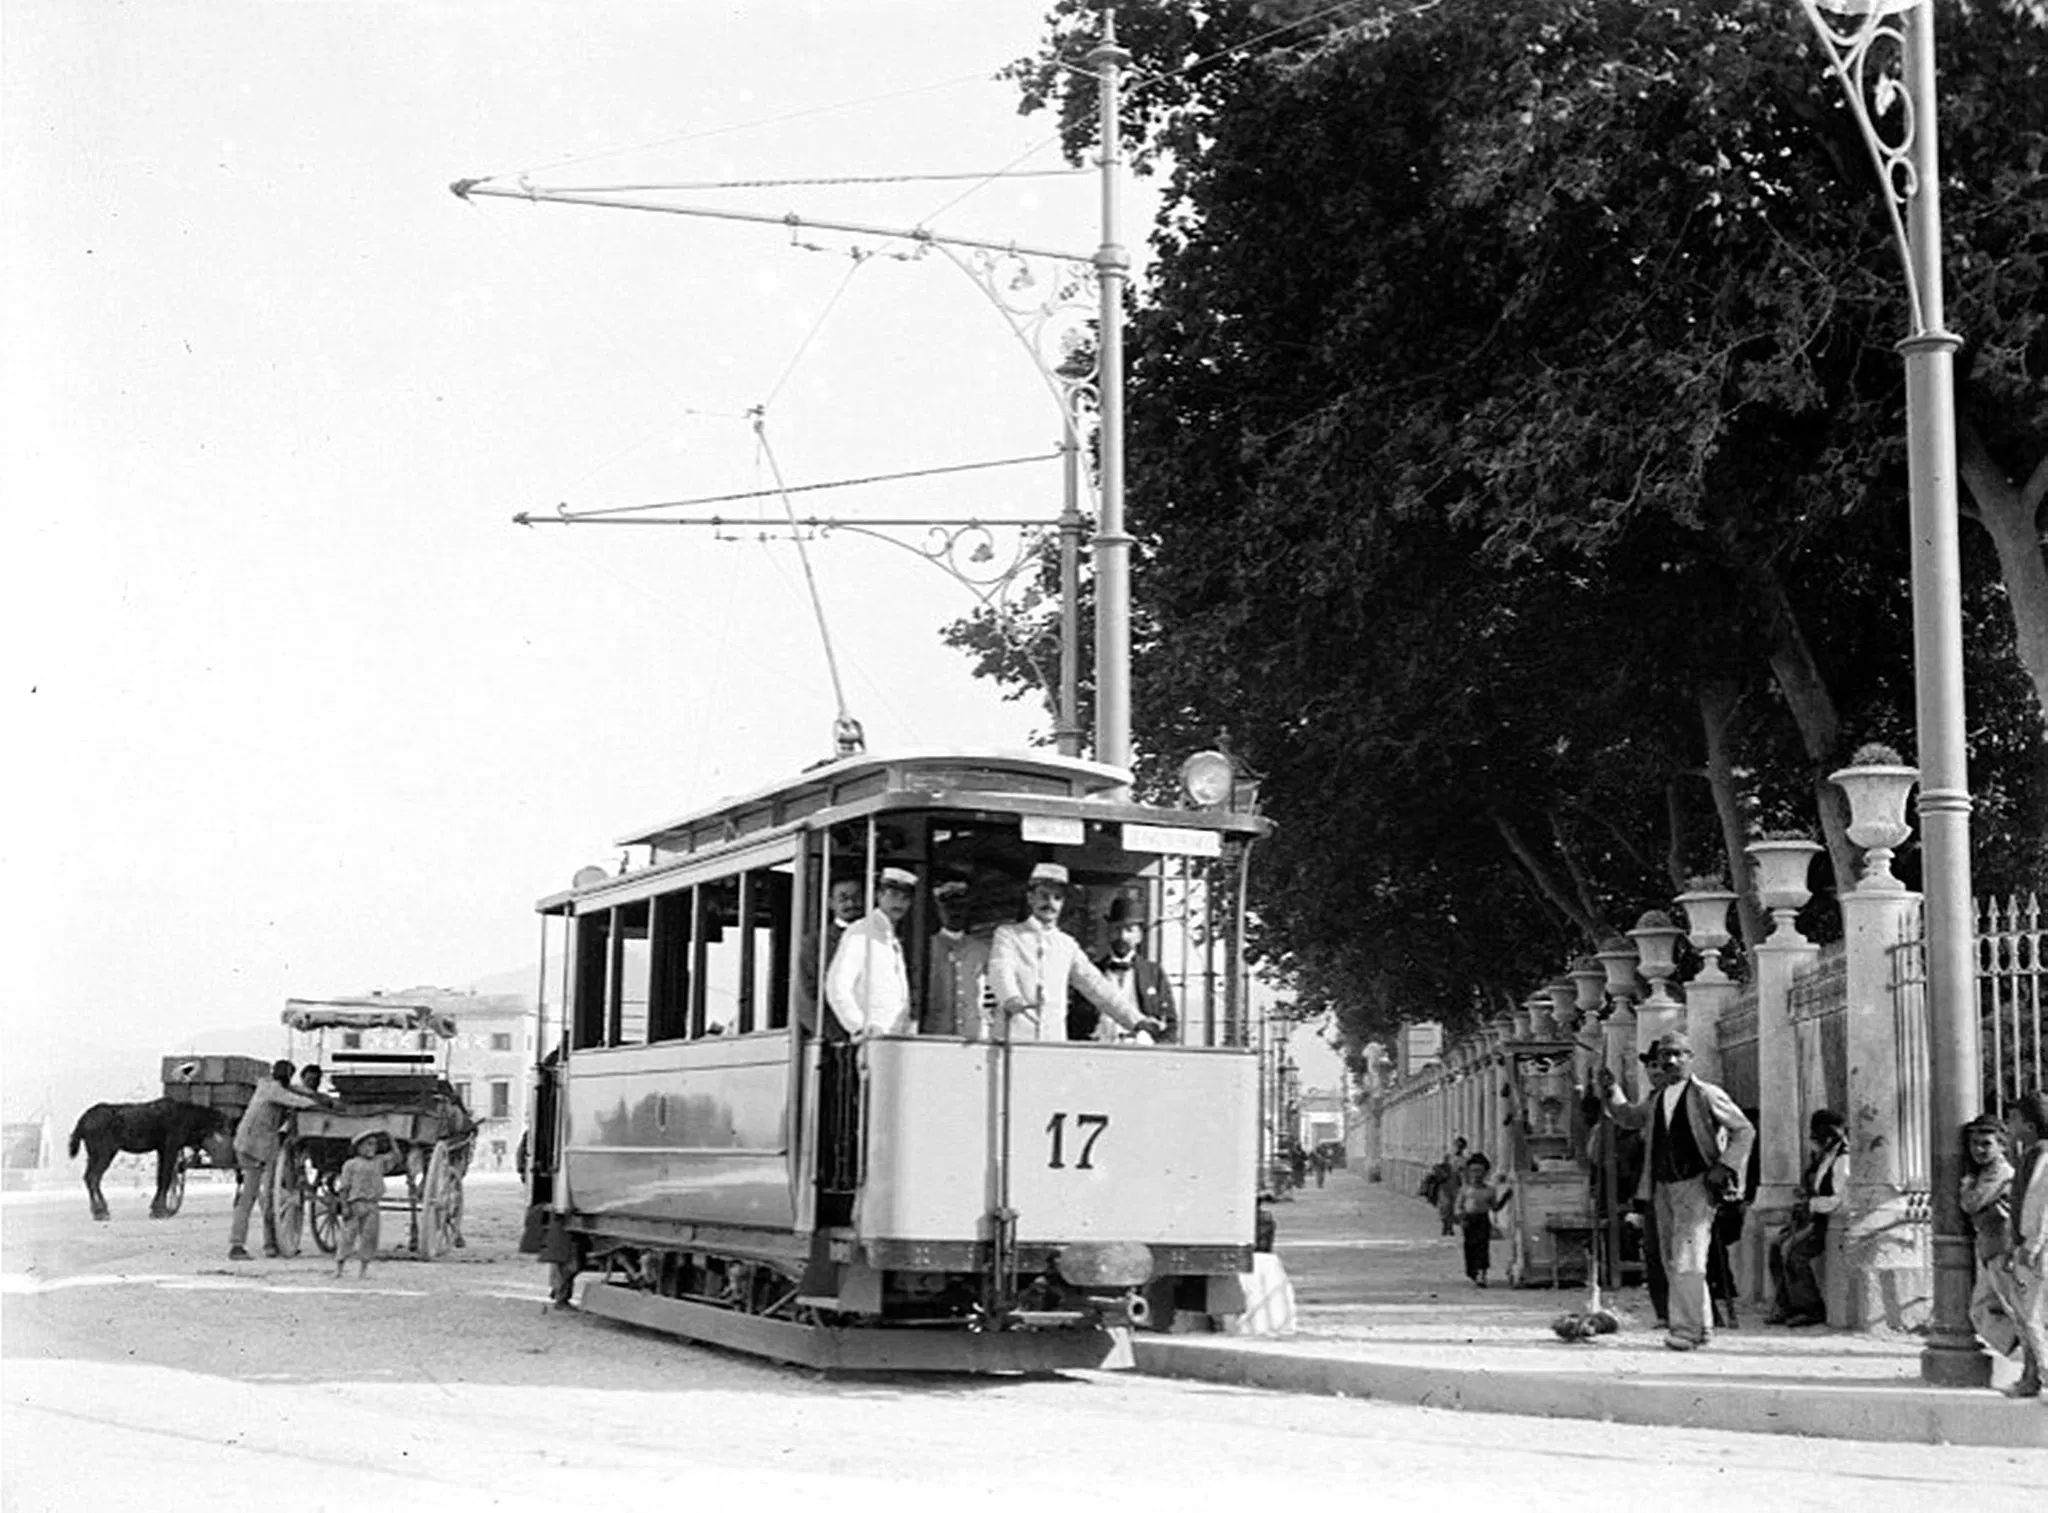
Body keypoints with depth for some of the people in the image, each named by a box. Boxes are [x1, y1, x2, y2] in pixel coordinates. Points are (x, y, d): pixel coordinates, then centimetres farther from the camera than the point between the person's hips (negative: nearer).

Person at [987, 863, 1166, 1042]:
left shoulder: (1067, 945, 16)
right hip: (1014, 1037, -3)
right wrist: (1012, 1000, -35)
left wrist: (1137, 1020, 3)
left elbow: (1094, 984, 14)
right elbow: (1000, 973, -11)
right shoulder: (1007, 935, 6)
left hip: (1054, 1041, 3)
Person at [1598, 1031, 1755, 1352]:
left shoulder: (1707, 1096, -4)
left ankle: (1687, 1329, -14)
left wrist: (1724, 1167, -12)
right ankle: (1701, 1326, 18)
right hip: (1663, 1187, 7)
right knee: (1671, 1262, 8)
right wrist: (1611, 1092, 18)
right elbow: (1630, 1118, 33)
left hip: (1695, 1185, -7)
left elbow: (1744, 1131, -2)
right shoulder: (1655, 1099, 14)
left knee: (1687, 1259, -14)